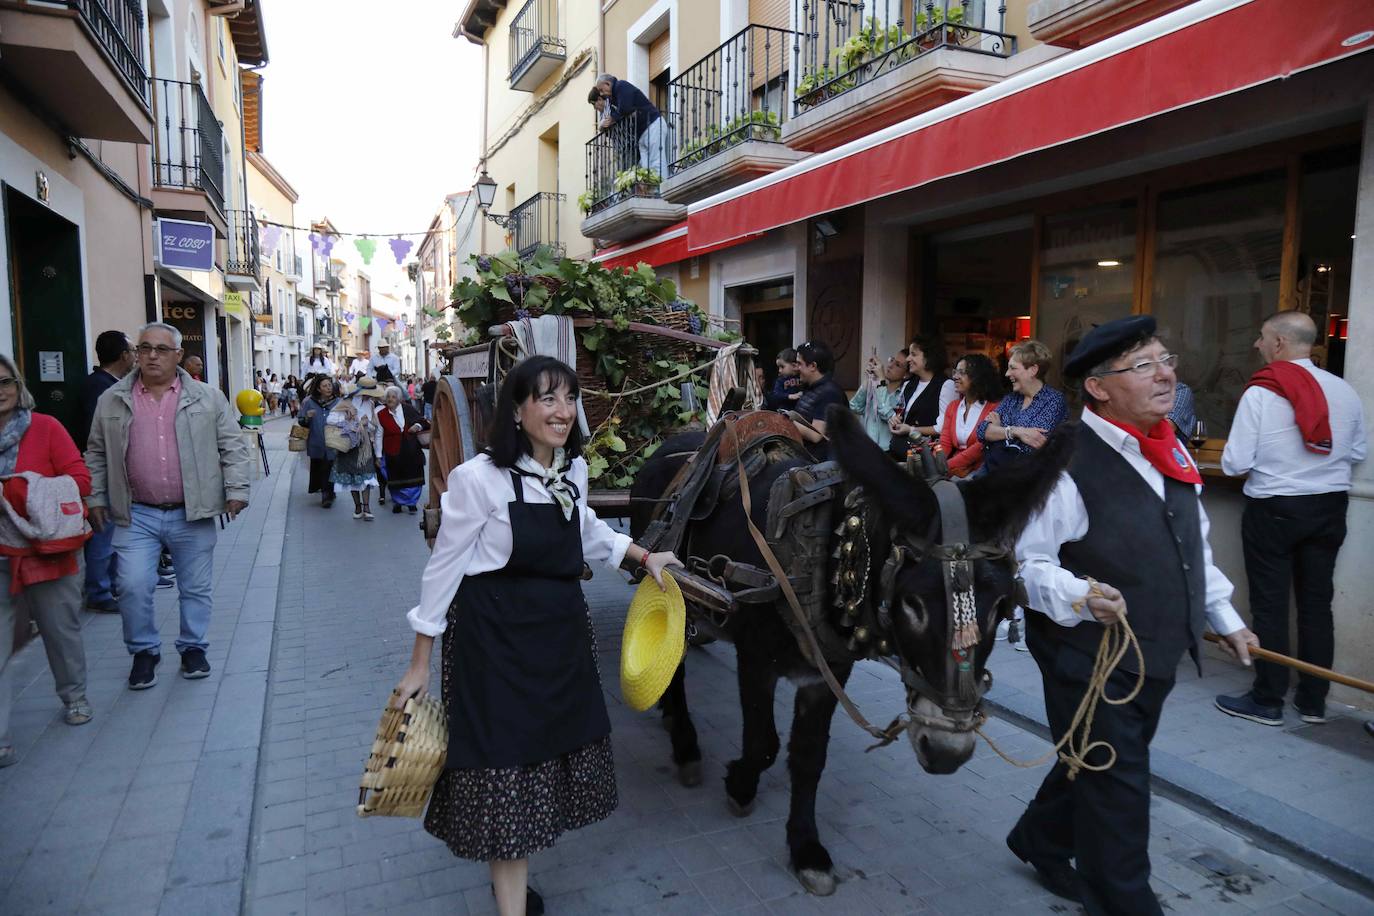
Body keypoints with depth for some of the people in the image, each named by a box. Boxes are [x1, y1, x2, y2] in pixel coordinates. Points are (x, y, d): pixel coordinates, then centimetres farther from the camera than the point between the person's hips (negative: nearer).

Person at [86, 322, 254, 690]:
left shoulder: (207, 398, 1)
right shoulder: (112, 400, 5)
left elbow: (234, 446, 1)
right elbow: (97, 454, 12)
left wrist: (237, 489, -6)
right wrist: (96, 498, 8)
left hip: (192, 513, 0)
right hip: (136, 516, 1)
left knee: (196, 587, 9)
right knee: (133, 587, -3)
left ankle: (193, 647, 27)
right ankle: (144, 650, 19)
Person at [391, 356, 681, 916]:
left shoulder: (573, 470, -1)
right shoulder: (478, 477, -19)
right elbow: (443, 568, -12)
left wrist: (644, 557, 14)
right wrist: (420, 663, -7)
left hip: (562, 628, 7)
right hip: (497, 637, -7)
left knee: (552, 749, 17)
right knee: (504, 763, 0)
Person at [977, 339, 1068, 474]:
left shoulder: (1055, 400, -2)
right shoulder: (1010, 398, 14)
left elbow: (1035, 444, -15)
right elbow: (982, 431, 1)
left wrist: (999, 428, -1)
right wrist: (1014, 431, -16)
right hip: (990, 465, 5)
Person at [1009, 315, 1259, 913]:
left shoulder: (1170, 453, 6)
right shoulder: (1064, 463, -22)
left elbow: (1195, 546, 18)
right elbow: (1026, 561, -19)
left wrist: (1224, 617, 22)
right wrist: (1080, 597, -35)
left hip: (1157, 656, 9)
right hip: (1088, 656, -8)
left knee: (1100, 767, 23)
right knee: (1115, 787, 5)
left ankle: (1040, 842, 46)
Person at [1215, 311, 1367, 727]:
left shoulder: (1260, 392, -15)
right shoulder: (1345, 391, 0)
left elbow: (1235, 463, -15)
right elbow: (1358, 452, 10)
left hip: (1274, 509, -5)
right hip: (1330, 507, 5)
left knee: (1270, 604, 4)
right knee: (1316, 604, 13)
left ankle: (1268, 701, 12)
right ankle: (1313, 701, 22)